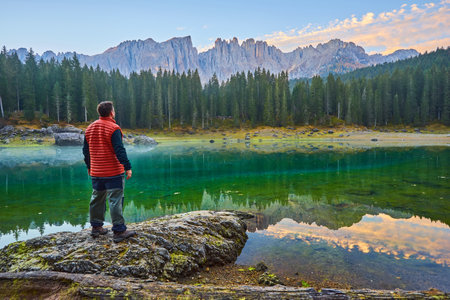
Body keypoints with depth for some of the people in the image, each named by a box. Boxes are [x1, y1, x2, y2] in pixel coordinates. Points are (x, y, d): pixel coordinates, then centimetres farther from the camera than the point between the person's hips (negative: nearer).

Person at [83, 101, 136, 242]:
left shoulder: (90, 128, 11)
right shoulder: (113, 128, -12)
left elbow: (86, 150, 17)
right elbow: (119, 150, -18)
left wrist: (89, 167, 26)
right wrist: (127, 167, -13)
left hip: (96, 172, 7)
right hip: (113, 172, -7)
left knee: (97, 198, 18)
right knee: (116, 200, -4)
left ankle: (96, 227, 28)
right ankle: (119, 231, 0)